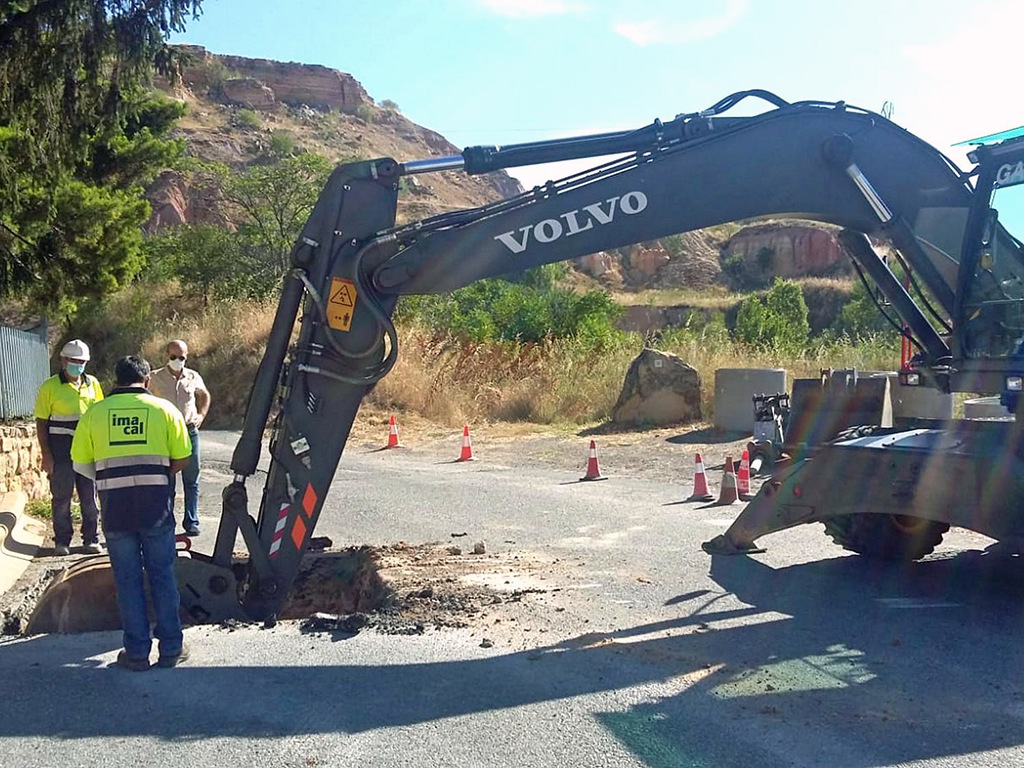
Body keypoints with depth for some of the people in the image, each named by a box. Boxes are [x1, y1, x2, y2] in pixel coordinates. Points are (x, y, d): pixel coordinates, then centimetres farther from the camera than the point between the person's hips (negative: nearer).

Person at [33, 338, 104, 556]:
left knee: (90, 495, 6)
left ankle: (91, 539, 15)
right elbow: (41, 423, -2)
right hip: (60, 447, -3)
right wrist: (46, 454, -8)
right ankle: (62, 541, 13)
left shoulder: (92, 384, 9)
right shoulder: (50, 387, -2)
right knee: (61, 495, 3)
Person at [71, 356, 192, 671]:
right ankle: (171, 648, 17)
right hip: (156, 506, -1)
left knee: (127, 580, 10)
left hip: (115, 507, 1)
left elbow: (81, 463, 3)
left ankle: (137, 652, 16)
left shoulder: (95, 412, 4)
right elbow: (181, 459, -2)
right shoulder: (163, 409, 1)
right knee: (162, 577, 11)